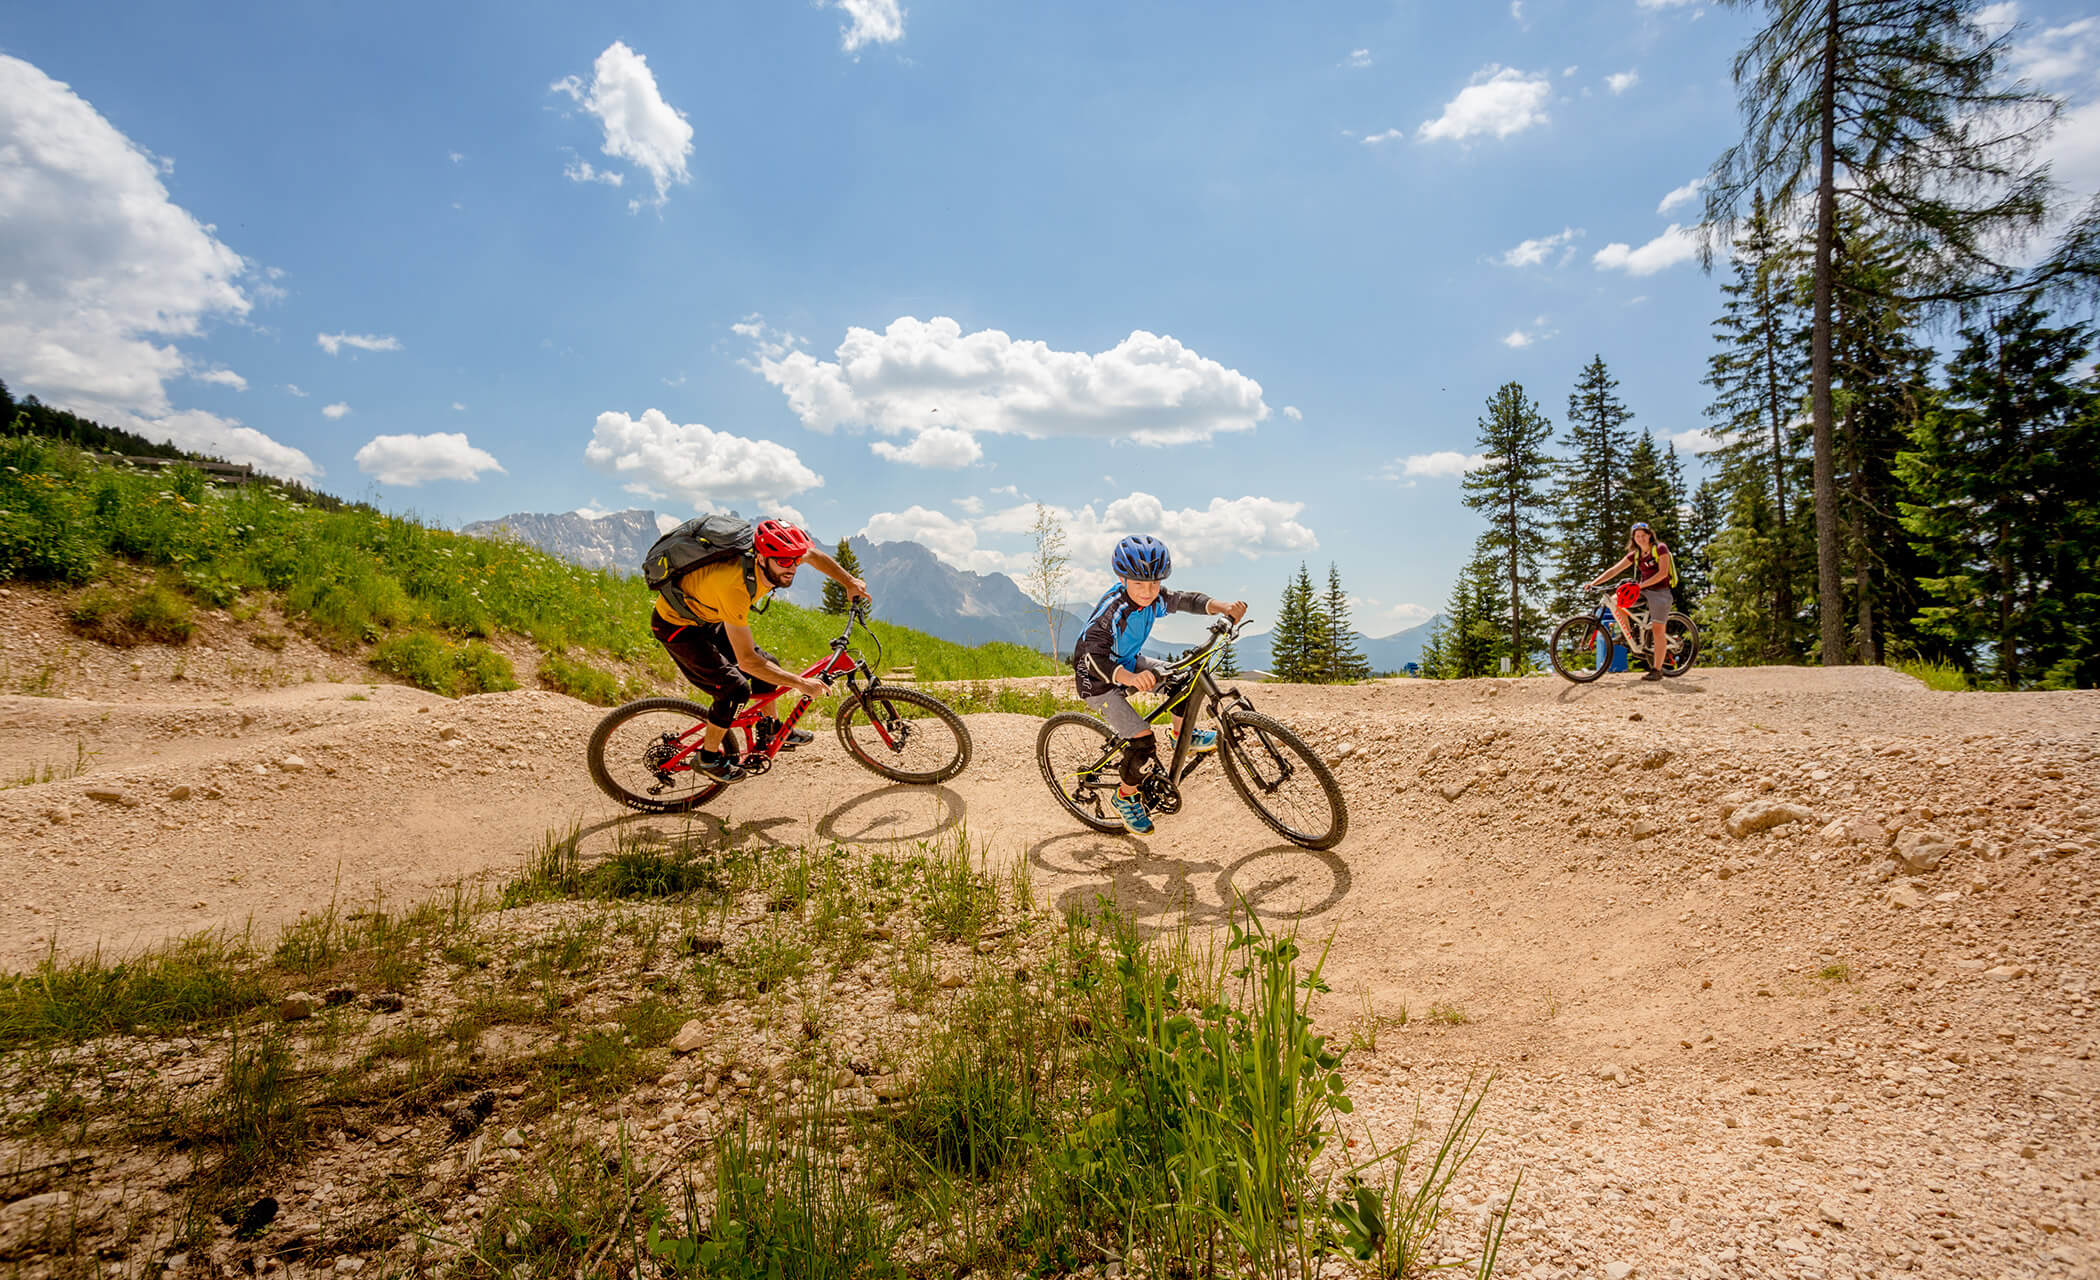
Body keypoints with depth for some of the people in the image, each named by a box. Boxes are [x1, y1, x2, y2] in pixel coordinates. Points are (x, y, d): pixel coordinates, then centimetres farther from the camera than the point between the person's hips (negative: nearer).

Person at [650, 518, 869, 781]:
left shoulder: (771, 559, -19)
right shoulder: (735, 587, -41)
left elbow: (814, 556, 6)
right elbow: (747, 661, -37)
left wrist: (850, 582, 2)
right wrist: (801, 684, -31)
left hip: (706, 617, 8)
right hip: (676, 626, -8)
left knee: (768, 666, 8)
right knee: (735, 690, -15)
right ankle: (708, 756, 8)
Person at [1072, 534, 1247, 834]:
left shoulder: (1154, 599, -14)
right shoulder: (1111, 611, -34)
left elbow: (1184, 599, -2)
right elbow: (1094, 658, -44)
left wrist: (1223, 607, -22)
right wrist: (1129, 678, -62)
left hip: (1128, 663, 7)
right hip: (1098, 680, -7)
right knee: (1143, 739, -18)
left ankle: (1181, 736, 14)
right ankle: (1126, 797, 6)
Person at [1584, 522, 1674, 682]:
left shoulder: (1660, 549, -8)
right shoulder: (1635, 554, 9)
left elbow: (1662, 573, -17)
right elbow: (1614, 569, 4)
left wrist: (1640, 585, -25)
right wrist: (1594, 582, -8)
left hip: (1660, 592, -6)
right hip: (1644, 591, 6)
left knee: (1658, 629, -11)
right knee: (1615, 603, -14)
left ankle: (1657, 670, -8)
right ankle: (1633, 641, -3)